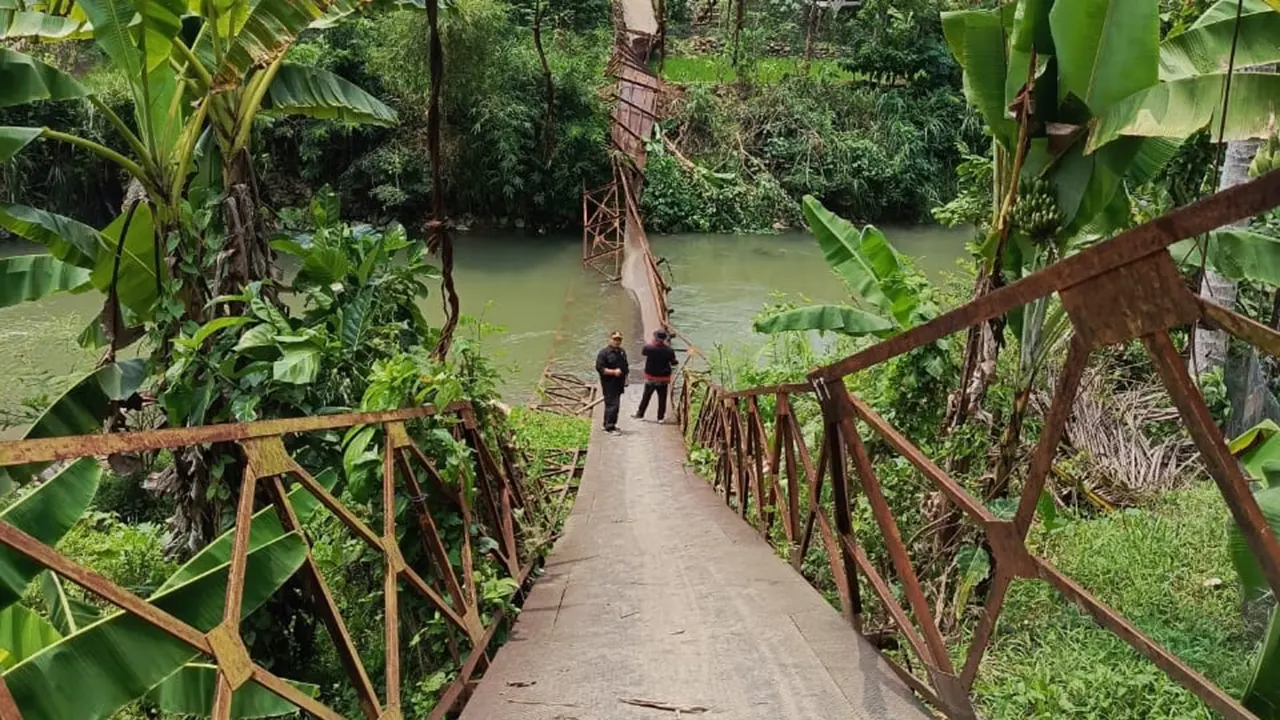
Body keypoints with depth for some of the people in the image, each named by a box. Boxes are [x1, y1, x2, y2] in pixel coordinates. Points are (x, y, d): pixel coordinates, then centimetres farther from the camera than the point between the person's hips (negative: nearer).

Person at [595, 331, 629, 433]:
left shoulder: (622, 352, 15)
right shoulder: (604, 353, -10)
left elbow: (625, 367, 25)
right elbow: (599, 368, -16)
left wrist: (626, 378, 18)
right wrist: (613, 372, -22)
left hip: (619, 383, 8)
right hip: (609, 383, -8)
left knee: (615, 404, 14)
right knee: (612, 404, -12)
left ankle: (608, 424, 25)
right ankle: (609, 427, -8)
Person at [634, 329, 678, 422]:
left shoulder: (649, 348, -14)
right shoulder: (669, 350, -12)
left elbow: (642, 352, 8)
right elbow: (673, 362, -2)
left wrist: (652, 343, 16)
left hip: (651, 377, 0)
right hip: (664, 378, 0)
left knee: (646, 397, 13)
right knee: (662, 398, 9)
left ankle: (640, 414, 21)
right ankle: (660, 417, 11)